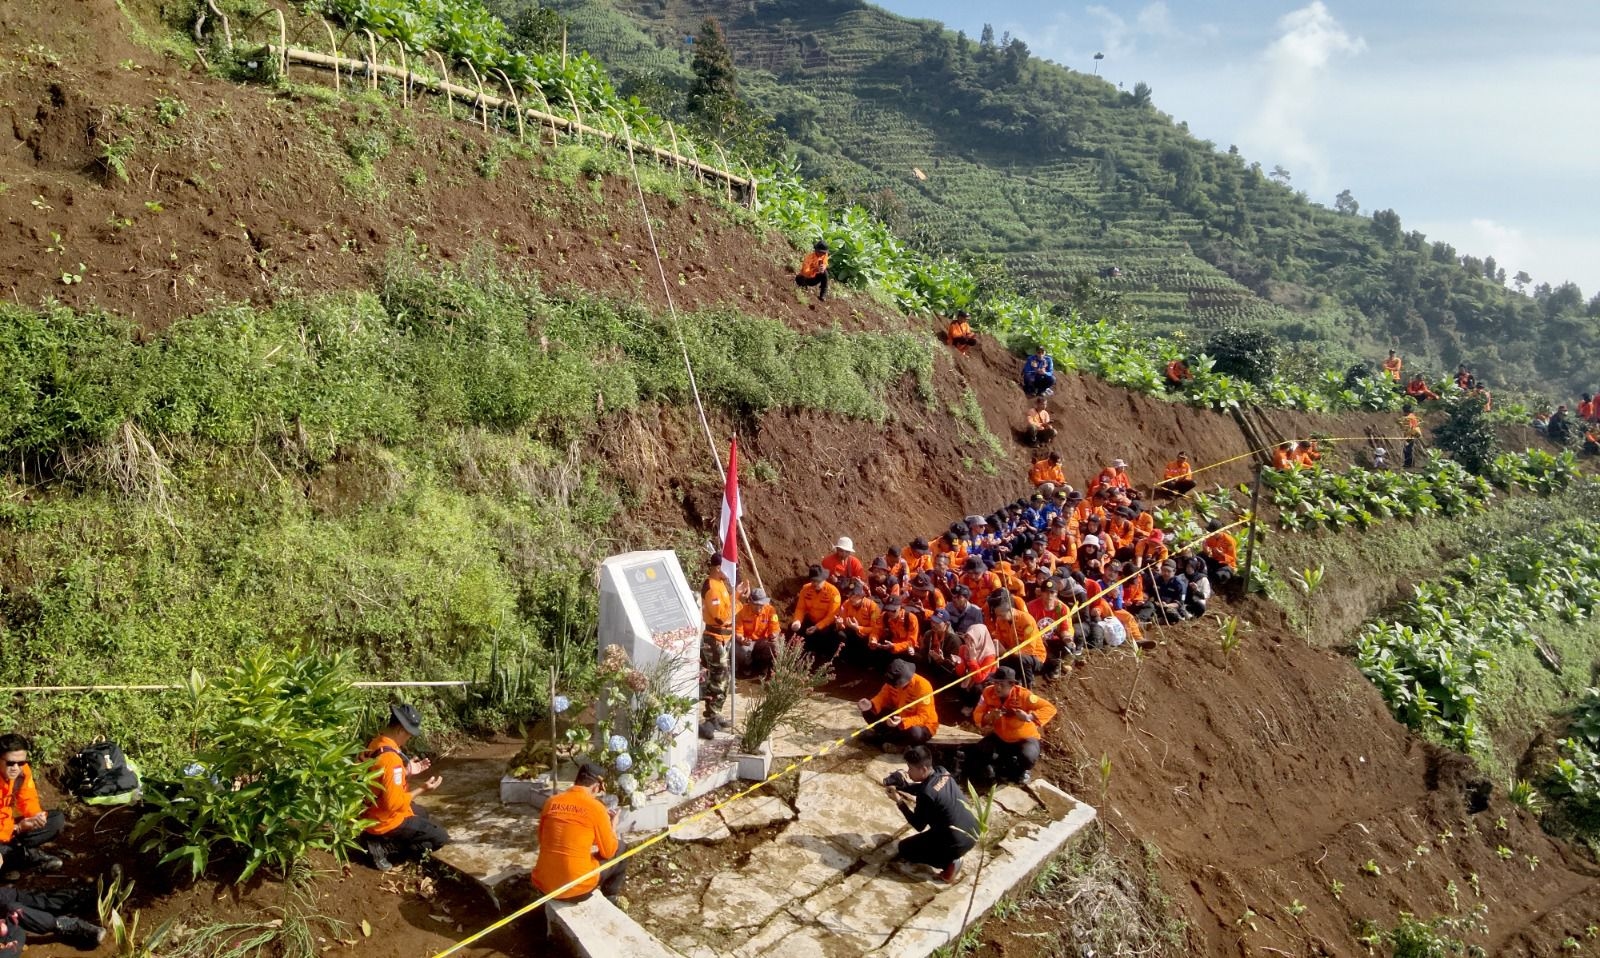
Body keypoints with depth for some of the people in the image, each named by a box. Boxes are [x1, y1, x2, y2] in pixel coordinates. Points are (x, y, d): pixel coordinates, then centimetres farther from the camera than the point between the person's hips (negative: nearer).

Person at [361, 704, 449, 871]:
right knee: (441, 838, -2)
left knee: (422, 813, 32)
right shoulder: (391, 758, -30)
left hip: (370, 812, 9)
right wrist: (421, 790, -16)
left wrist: (407, 771, 7)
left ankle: (380, 840, 13)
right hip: (385, 820, -9)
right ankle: (383, 846, -5)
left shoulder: (373, 743, -1)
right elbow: (394, 803, -28)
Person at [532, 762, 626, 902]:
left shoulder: (551, 802, 3)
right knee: (620, 849, 20)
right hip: (576, 888, -5)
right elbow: (609, 852, -2)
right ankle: (609, 897, 36)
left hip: (543, 885, 5)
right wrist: (613, 823, 15)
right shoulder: (595, 807, -10)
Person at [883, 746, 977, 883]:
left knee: (904, 849, 9)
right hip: (973, 831, 8)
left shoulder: (927, 794, -23)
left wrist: (899, 802, -2)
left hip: (958, 841, -8)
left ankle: (949, 863, -3)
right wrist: (897, 786, 6)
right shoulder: (942, 772, 1)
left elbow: (919, 826, -9)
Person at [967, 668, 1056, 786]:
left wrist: (1029, 717, -43)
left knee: (1028, 758, -35)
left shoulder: (1022, 695, -27)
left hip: (1024, 738, -4)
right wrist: (989, 717, -36)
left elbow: (1050, 709, -27)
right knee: (974, 752, -15)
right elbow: (977, 716, -12)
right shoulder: (988, 693, -17)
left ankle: (1020, 772, 6)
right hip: (999, 737, 4)